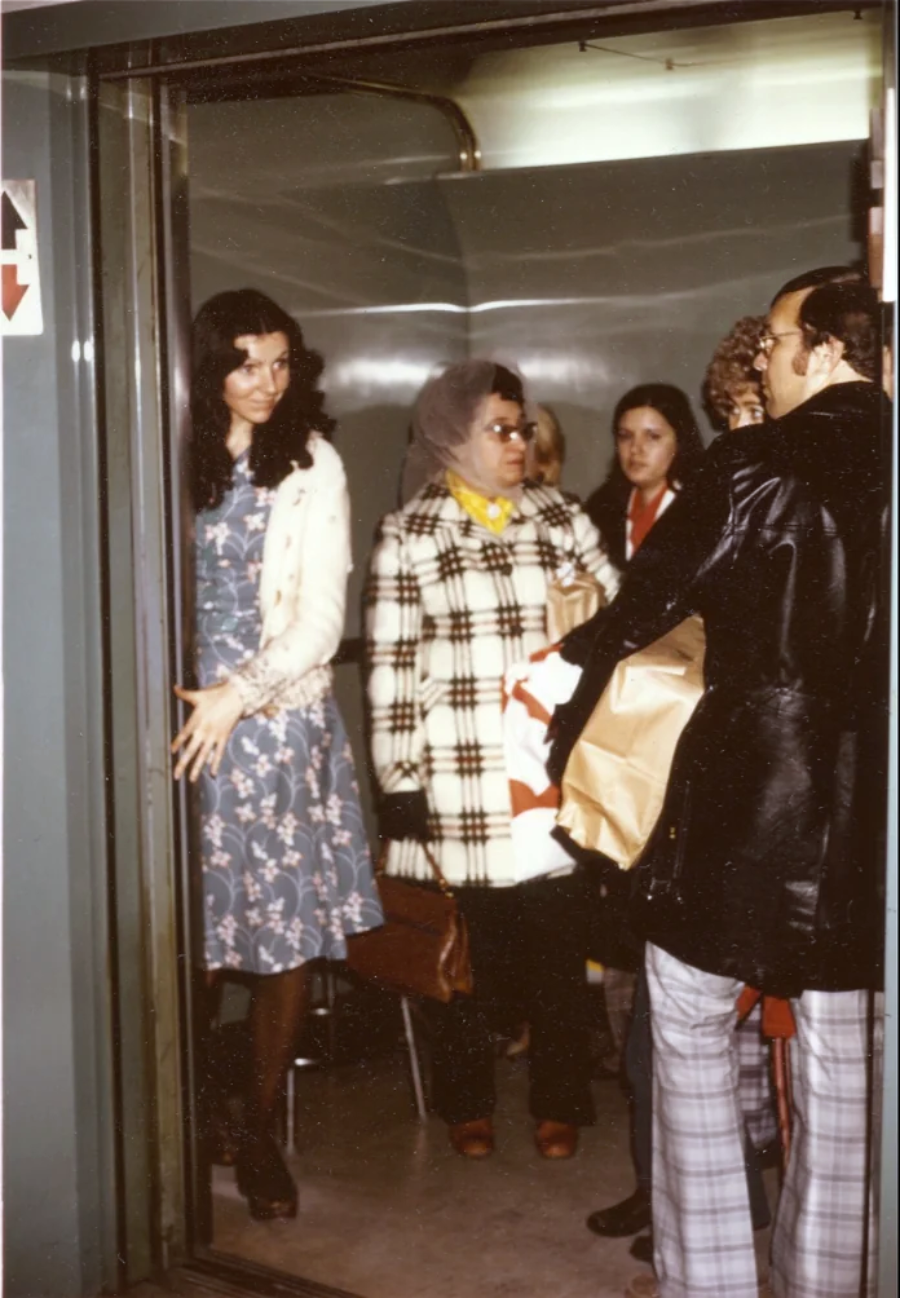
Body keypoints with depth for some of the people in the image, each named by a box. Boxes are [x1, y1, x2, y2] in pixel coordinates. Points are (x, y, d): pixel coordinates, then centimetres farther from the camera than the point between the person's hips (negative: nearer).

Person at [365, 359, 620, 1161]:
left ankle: (559, 1103, 22)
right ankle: (467, 1103, 25)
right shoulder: (408, 536, 2)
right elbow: (391, 667, -2)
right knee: (467, 945, 7)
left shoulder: (560, 519, 10)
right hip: (459, 780, -2)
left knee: (559, 942, 6)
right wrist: (400, 780, -5)